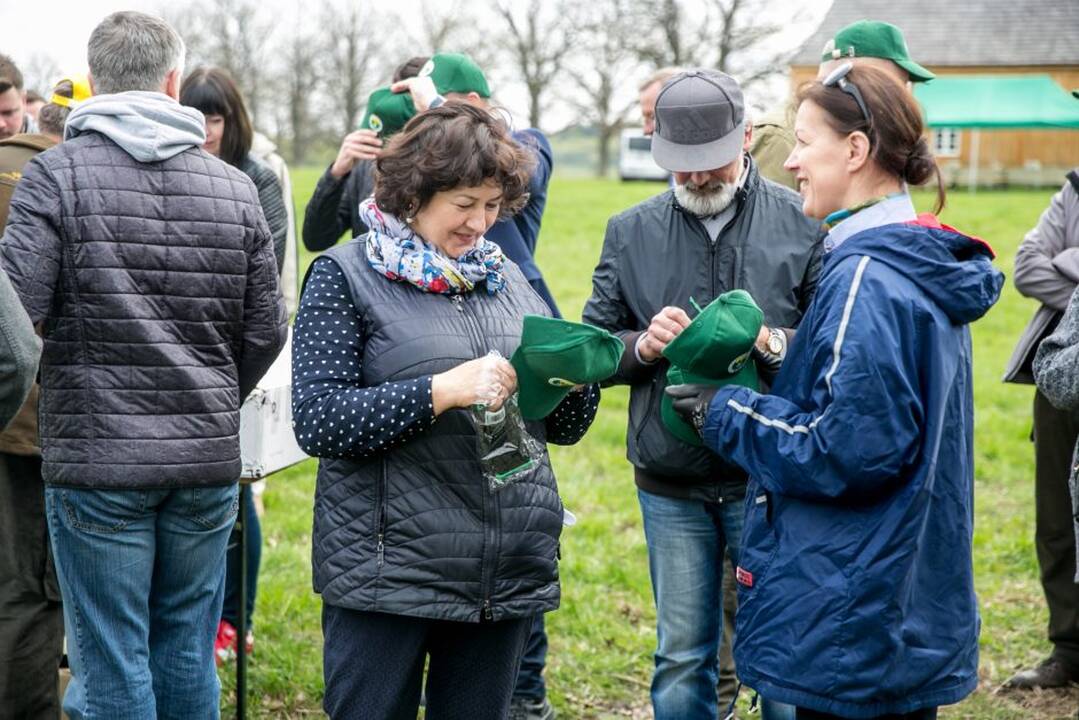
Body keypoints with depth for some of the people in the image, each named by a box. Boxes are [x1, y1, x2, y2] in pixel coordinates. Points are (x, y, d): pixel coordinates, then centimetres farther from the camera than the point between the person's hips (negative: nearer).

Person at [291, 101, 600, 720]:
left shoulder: (508, 277, 13)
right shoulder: (348, 276, -2)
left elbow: (565, 428, 15)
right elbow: (318, 421, -14)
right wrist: (442, 391, -22)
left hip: (511, 575, 5)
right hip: (386, 577, -4)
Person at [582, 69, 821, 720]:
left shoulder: (801, 223, -3)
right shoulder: (631, 232, 6)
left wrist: (773, 343, -23)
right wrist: (641, 347, -13)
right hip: (670, 487, 3)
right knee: (681, 660, 13)